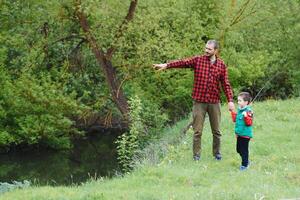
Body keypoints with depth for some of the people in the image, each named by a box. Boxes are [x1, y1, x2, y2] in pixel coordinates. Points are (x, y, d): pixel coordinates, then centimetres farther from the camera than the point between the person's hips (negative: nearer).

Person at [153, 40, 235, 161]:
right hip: (199, 102, -1)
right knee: (197, 131, 1)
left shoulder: (221, 65, 3)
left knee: (216, 131, 11)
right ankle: (196, 155, 10)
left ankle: (217, 153, 25)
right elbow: (183, 63, -13)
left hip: (214, 102, 1)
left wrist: (230, 100, -7)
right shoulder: (198, 60, -1)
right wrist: (166, 65, -27)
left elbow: (226, 84, 2)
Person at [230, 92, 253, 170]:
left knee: (244, 149, -4)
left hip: (245, 134, -9)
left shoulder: (248, 111, -16)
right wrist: (233, 112, 19)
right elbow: (235, 120, 23)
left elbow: (249, 123, -22)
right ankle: (246, 161, 34)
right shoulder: (239, 110, 10)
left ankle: (244, 164, 5)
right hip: (239, 134, 9)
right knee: (239, 149, 18)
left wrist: (246, 116, -36)